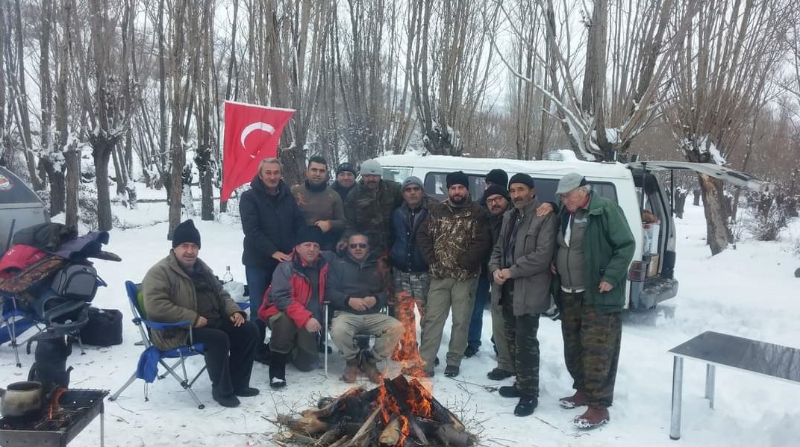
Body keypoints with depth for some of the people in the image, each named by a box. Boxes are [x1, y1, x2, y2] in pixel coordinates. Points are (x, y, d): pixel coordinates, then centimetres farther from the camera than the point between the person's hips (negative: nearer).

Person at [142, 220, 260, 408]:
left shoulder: (201, 268, 15)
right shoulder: (160, 272, -12)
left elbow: (220, 294, 24)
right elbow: (155, 306, -25)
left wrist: (234, 311, 2)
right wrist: (193, 318, -25)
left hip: (212, 322, 8)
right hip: (178, 331, -8)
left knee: (249, 330, -6)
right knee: (218, 339, -32)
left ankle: (237, 383, 6)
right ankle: (222, 390, -11)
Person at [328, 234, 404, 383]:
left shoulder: (378, 266, 18)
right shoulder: (339, 265, 13)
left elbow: (388, 292, 10)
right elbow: (330, 291, 2)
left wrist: (376, 299, -12)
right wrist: (348, 300, -16)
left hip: (374, 315, 2)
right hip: (346, 313, -2)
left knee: (397, 327, -25)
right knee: (338, 331, -36)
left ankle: (370, 360, -1)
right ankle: (353, 360, 0)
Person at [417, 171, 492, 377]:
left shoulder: (479, 213, -4)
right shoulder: (437, 210, 7)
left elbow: (482, 242, -13)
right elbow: (423, 236, 7)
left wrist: (463, 263, -16)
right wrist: (432, 258, -5)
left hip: (465, 277, -2)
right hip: (439, 275, 2)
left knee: (461, 321, 8)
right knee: (432, 319, 3)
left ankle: (454, 361, 21)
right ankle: (425, 362, 9)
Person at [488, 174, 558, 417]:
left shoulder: (546, 217, -10)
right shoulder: (509, 217, 15)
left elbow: (542, 256, -18)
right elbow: (498, 248, 18)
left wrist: (511, 271, -16)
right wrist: (495, 269, -3)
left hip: (529, 290, -8)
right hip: (507, 288, 8)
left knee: (526, 342, -4)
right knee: (512, 339, 16)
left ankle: (530, 393, 8)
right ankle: (522, 383, 31)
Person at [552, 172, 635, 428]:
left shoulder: (606, 210, -14)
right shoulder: (565, 214, 9)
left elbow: (626, 245, -14)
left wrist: (610, 278, -19)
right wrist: (553, 262, 7)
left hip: (598, 297, -8)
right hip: (568, 295, 8)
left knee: (597, 351, -4)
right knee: (573, 347, 16)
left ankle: (599, 407, 4)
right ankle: (582, 390, 32)